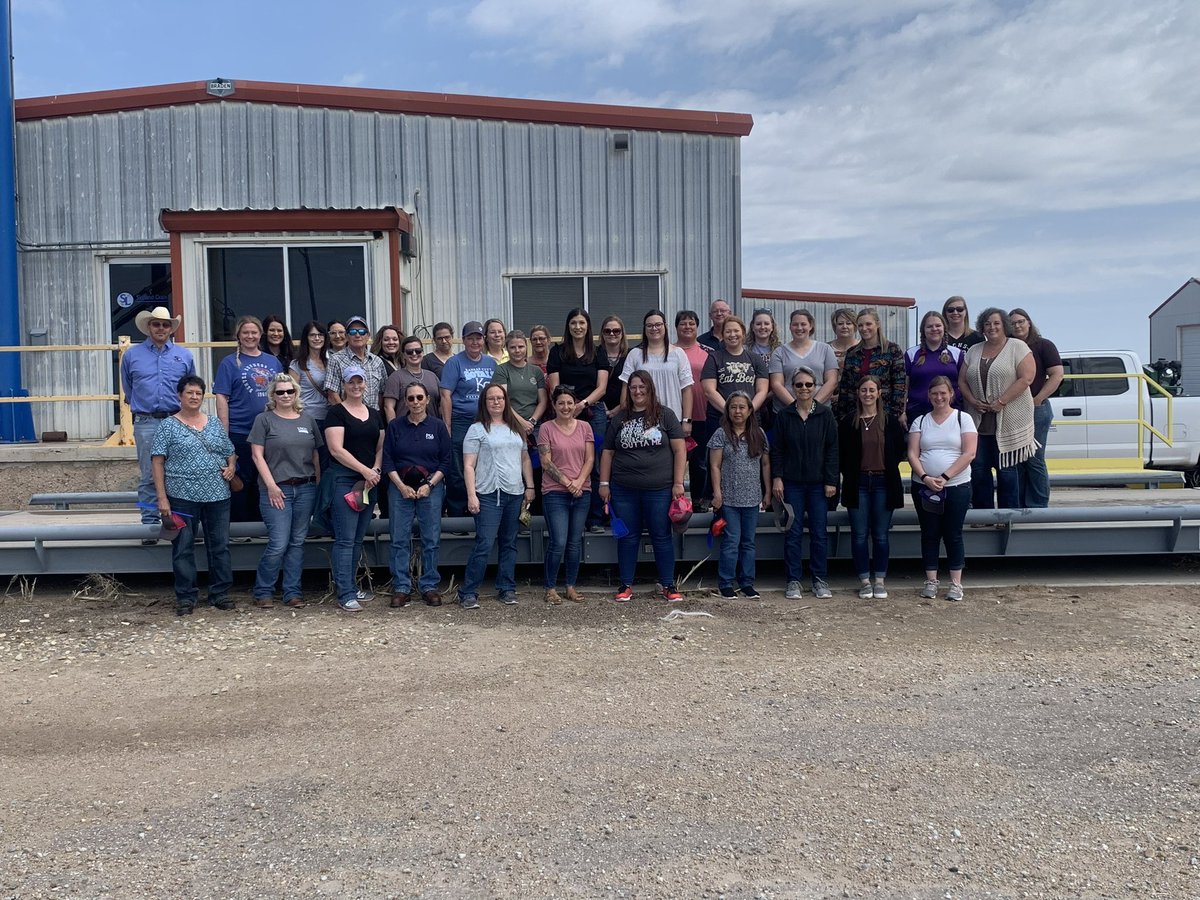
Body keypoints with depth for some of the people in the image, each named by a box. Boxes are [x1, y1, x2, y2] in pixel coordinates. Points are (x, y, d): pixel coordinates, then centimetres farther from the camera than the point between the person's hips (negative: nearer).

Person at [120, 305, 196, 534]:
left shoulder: (184, 355, 11)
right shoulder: (132, 355, 10)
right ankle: (150, 524, 4)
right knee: (148, 476, -1)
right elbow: (128, 389, 20)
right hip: (146, 424, 0)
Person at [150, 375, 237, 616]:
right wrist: (162, 497, -10)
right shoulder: (168, 426, 1)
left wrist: (231, 466, -1)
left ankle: (220, 593, 18)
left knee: (220, 546, 7)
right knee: (183, 548, 3)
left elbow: (231, 453, 22)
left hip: (217, 496, 3)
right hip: (182, 497, -3)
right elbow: (157, 462, -3)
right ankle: (185, 597, 13)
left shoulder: (214, 423, 13)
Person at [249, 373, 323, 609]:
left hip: (305, 489, 4)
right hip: (277, 489, -4)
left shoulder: (308, 420, 12)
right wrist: (271, 486, -11)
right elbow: (257, 455, -4)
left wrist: (318, 483, 8)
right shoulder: (264, 419, 1)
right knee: (278, 544, -7)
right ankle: (262, 592, 10)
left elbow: (316, 454, 15)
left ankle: (292, 592, 15)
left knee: (297, 543, 7)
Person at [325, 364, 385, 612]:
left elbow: (381, 447, 14)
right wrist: (365, 470, -16)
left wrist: (376, 469, -5)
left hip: (369, 481, 6)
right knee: (345, 539, -7)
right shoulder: (337, 412, -3)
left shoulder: (375, 414, 15)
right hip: (344, 480, -6)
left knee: (358, 538, 12)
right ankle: (345, 595, -6)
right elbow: (336, 449, -12)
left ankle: (350, 585, 22)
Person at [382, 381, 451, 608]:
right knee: (400, 540, 1)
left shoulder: (438, 426, 4)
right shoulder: (395, 426, 5)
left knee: (431, 540, 1)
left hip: (431, 488, 0)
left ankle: (430, 587, 11)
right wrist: (401, 486, -7)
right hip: (400, 488, 1)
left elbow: (446, 461, 2)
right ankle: (401, 588, 8)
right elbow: (387, 460, 4)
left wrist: (429, 485, -9)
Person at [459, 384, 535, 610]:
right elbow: (468, 466, -5)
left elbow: (525, 459, 21)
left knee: (509, 544, 10)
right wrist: (471, 495, -13)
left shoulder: (515, 428, 16)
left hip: (515, 493, 6)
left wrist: (530, 487, 12)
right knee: (484, 544, -10)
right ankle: (468, 593, -3)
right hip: (489, 494, -5)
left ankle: (506, 589, 19)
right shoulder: (477, 429, 0)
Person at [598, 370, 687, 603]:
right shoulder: (619, 418, 8)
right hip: (624, 490, 2)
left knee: (662, 537, 5)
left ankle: (668, 585, 16)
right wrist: (604, 483, 5)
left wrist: (678, 483, -7)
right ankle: (626, 585, 19)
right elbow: (607, 453, 11)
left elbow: (680, 450, -1)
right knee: (627, 537, 9)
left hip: (659, 489, -2)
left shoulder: (665, 415, 1)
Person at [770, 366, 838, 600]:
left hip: (818, 483, 0)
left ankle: (820, 580, 15)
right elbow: (776, 449, 4)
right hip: (791, 484, 0)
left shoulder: (825, 415, 2)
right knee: (793, 533, 2)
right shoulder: (784, 416, 2)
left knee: (819, 533, 4)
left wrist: (831, 481, -4)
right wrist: (777, 478, -4)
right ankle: (793, 581, 10)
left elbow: (832, 449, 1)